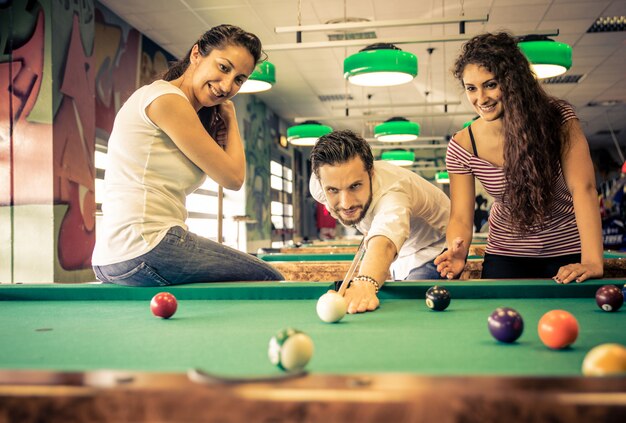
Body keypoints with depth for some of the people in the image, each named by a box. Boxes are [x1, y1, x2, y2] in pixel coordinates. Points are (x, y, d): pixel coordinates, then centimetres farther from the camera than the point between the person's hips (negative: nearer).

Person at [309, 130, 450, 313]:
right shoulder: (321, 182, -21)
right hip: (401, 253, 7)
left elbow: (383, 245, -64)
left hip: (433, 249, -6)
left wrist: (364, 283, -85)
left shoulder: (391, 192, -42)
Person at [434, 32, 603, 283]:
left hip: (567, 252, -1)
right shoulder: (462, 148, -14)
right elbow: (461, 218, -14)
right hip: (505, 255, 1)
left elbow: (583, 188, -27)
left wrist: (592, 262, -38)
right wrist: (458, 253, -38)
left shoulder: (557, 118, -18)